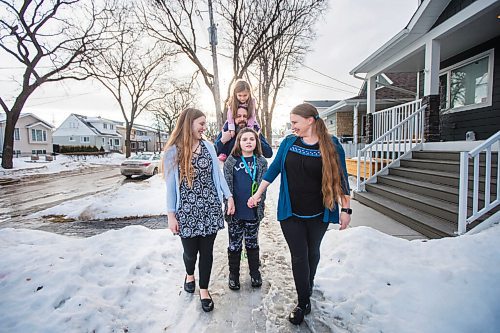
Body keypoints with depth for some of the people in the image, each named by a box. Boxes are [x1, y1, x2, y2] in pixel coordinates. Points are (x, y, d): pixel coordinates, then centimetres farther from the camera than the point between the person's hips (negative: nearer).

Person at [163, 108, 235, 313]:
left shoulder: (208, 146, 4)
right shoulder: (173, 151, -5)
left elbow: (218, 174, 8)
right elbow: (171, 184, -3)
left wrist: (229, 196, 2)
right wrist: (171, 215, -4)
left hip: (210, 208, 2)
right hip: (187, 211, -2)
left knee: (207, 251, 10)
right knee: (190, 251, 12)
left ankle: (204, 289, 32)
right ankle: (189, 274, 47)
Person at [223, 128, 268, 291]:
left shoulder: (261, 162, 2)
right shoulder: (231, 161, -3)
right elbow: (226, 185, -2)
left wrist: (259, 204, 0)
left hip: (254, 212, 1)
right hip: (235, 212, -1)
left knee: (252, 243, 17)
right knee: (234, 245, 12)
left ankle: (255, 272, 35)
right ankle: (233, 274, 31)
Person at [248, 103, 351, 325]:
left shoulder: (331, 144, -9)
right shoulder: (288, 142, -2)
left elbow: (340, 178, -5)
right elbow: (274, 168, 5)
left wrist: (346, 209, -4)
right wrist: (258, 193, 6)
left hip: (318, 215, 0)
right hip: (290, 214, 1)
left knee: (312, 253, 20)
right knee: (299, 256, 5)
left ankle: (308, 287, 47)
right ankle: (303, 302, 25)